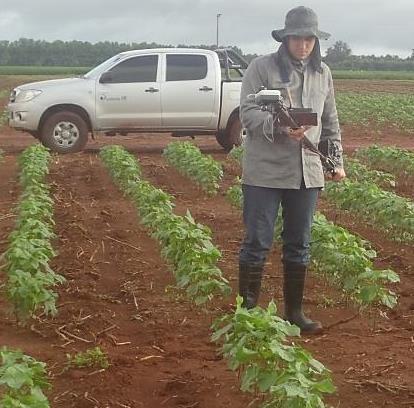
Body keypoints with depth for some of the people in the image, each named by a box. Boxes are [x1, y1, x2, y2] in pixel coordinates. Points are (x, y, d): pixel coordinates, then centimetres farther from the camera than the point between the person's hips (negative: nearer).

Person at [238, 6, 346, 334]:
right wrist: (281, 127, -29)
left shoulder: (323, 73, 12)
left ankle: (294, 311, 25)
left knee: (299, 244, 12)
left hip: (307, 173, 5)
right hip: (266, 171, -5)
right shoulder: (262, 67, -5)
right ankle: (247, 310, 14)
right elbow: (248, 113, -13)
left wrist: (337, 160, 15)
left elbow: (331, 122, 19)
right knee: (258, 242, 0)